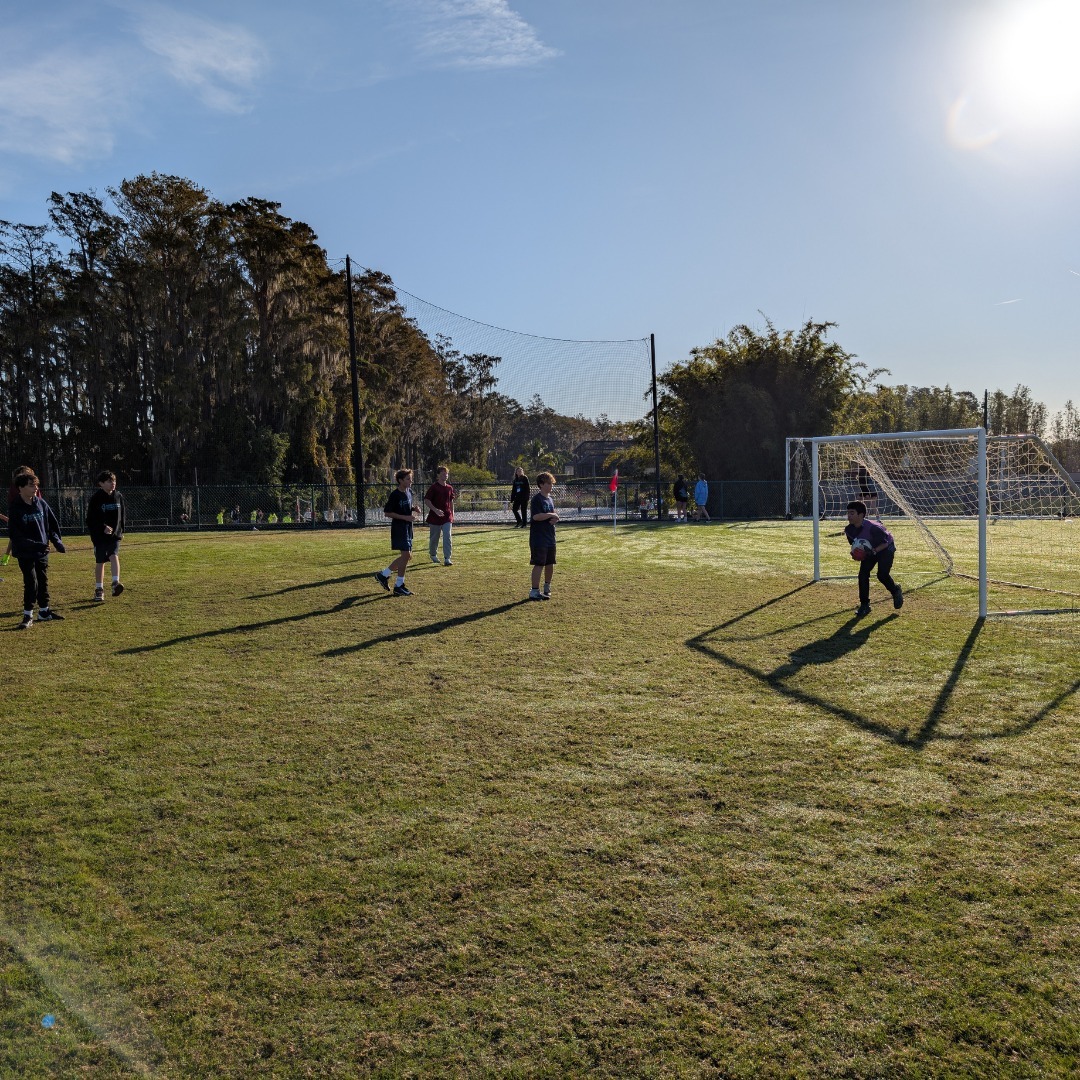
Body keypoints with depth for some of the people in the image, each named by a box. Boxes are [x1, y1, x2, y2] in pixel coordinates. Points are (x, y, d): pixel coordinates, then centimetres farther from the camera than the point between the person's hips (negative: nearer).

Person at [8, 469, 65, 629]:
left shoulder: (41, 503, 2)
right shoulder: (15, 508, -12)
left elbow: (53, 523, 11)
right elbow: (14, 534, -16)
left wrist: (57, 540, -3)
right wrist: (33, 544, -25)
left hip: (42, 551, 5)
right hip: (25, 553, -5)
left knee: (43, 581, 12)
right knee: (31, 583, -8)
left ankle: (44, 612, 25)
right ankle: (28, 616, 3)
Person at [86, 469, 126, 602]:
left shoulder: (118, 496, 4)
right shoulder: (95, 499, -9)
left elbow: (122, 515, 15)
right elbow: (90, 520, -10)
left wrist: (121, 530, 11)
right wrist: (103, 528, -21)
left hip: (115, 534, 2)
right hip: (99, 535, -2)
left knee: (114, 556, -19)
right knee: (100, 562, 5)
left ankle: (116, 584, -26)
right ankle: (99, 590, 15)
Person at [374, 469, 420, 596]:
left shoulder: (409, 492, 9)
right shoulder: (395, 495, -15)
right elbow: (387, 513, -15)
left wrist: (414, 508, 2)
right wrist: (405, 517, -20)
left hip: (407, 528, 9)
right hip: (399, 528, -9)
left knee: (407, 556, 10)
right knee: (406, 555, -11)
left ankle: (383, 575, 22)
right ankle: (399, 586, -1)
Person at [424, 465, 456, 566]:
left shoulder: (449, 488, 9)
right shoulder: (434, 487, -7)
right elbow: (426, 501, -11)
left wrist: (452, 514, 17)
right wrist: (435, 510, -23)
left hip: (447, 517, 3)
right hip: (435, 517, -3)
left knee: (447, 537, -9)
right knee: (434, 538, 9)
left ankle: (447, 559, -10)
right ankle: (433, 555, 32)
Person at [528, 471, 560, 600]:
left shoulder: (550, 499, 15)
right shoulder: (537, 499, -12)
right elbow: (536, 516, -23)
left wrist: (554, 518, 1)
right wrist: (551, 515, -15)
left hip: (550, 536, 8)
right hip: (538, 538, -8)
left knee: (550, 564, 15)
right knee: (539, 564, -9)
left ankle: (547, 588, 33)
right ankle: (534, 592, -6)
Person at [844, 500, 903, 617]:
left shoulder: (872, 528, -36)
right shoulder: (849, 530, -16)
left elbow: (886, 542, -25)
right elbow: (854, 543, 3)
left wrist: (874, 551, -38)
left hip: (885, 548, -6)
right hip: (869, 550, 6)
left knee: (882, 575, -17)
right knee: (863, 574, -9)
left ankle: (896, 591, 17)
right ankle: (864, 605, 0)